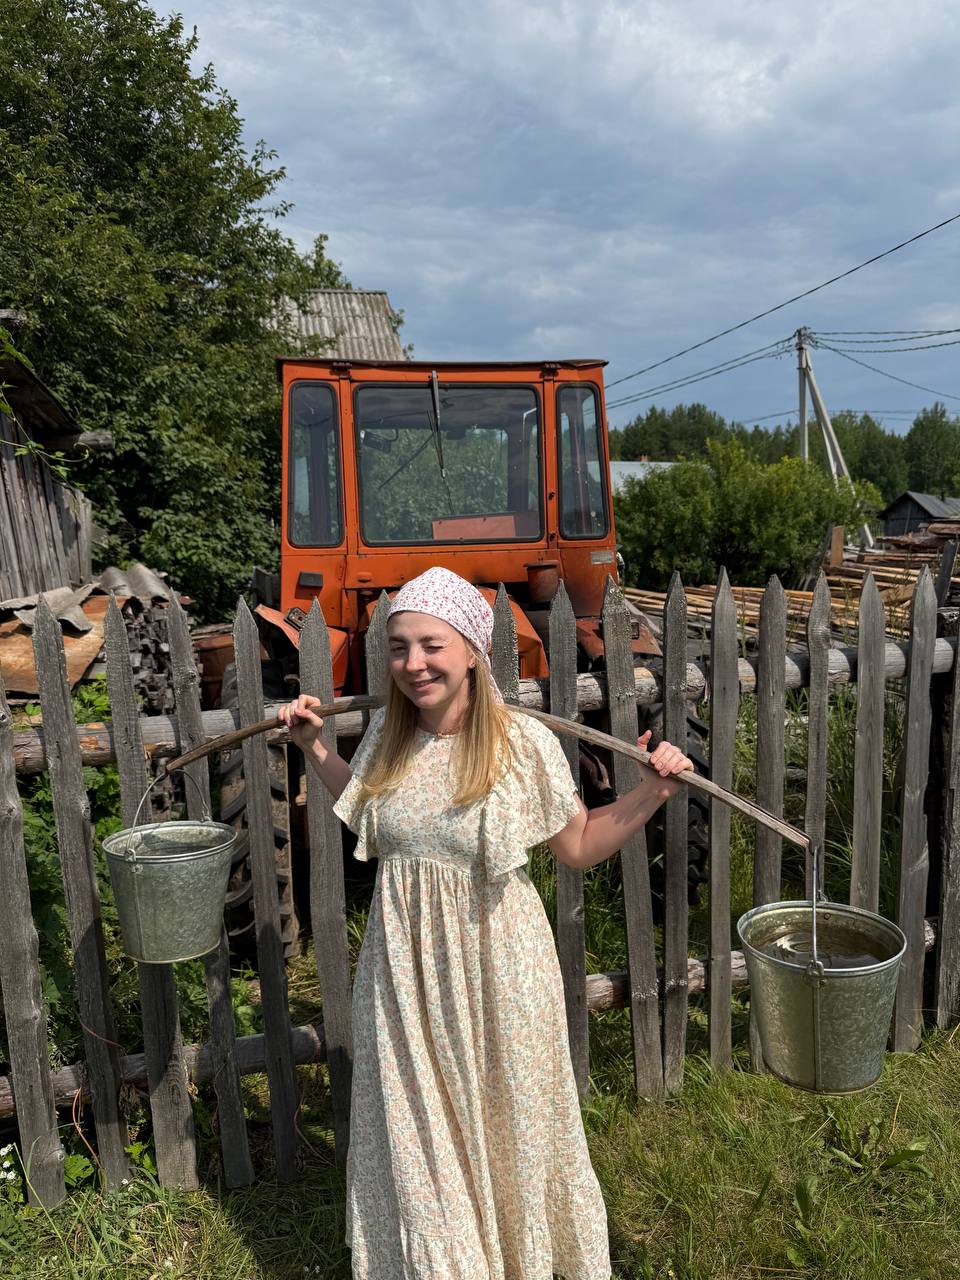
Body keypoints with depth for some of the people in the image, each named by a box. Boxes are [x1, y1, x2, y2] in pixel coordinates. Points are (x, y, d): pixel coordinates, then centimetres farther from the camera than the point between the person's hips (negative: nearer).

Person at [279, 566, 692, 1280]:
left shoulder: (522, 743, -18)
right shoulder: (388, 734, -5)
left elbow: (579, 847, -6)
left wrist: (650, 794, -19)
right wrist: (316, 749, 8)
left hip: (491, 961, -3)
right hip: (404, 960, 4)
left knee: (502, 1120, 17)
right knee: (414, 1131, 19)